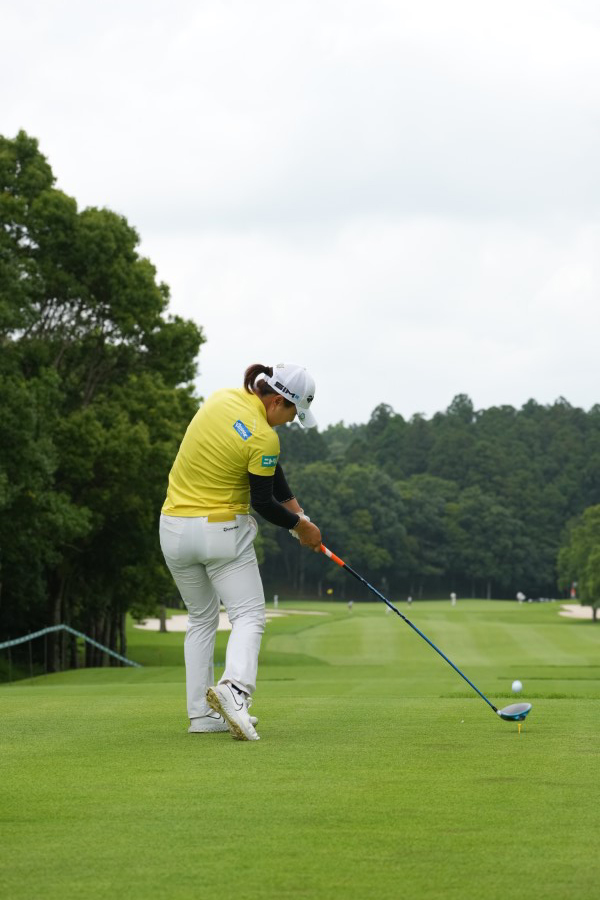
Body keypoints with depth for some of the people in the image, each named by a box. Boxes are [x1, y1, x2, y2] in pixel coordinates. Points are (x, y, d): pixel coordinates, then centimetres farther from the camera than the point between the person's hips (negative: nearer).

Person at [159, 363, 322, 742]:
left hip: (175, 528, 7)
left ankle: (201, 713, 13)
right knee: (249, 615, -3)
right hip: (222, 531, -7)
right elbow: (262, 503, -9)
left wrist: (294, 506, 11)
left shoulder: (223, 399, 2)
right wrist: (299, 525, 8)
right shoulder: (263, 438, -20)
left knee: (201, 618, 18)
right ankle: (234, 687, -31)